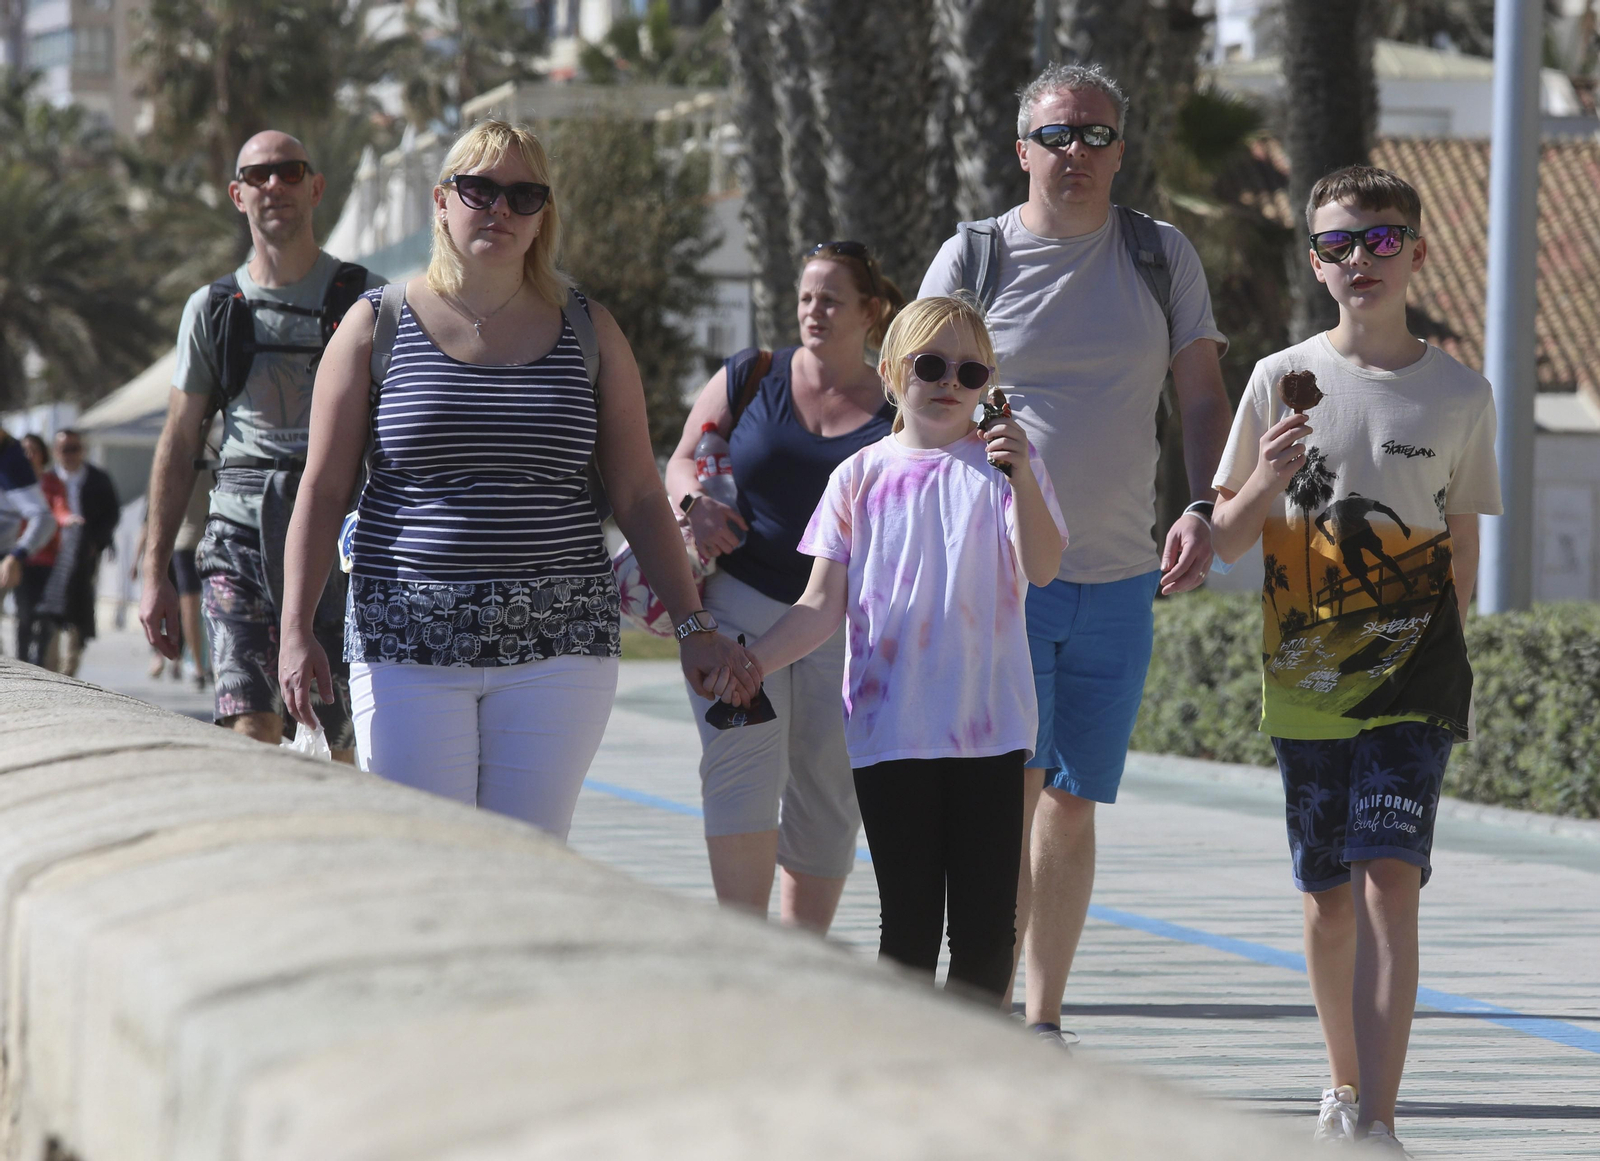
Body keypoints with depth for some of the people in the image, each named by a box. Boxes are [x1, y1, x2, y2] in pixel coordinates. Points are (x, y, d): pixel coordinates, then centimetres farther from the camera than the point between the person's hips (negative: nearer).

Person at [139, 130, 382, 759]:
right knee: (251, 732, -14)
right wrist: (156, 573, 10)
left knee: (339, 741, -2)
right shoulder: (212, 309, 12)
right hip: (240, 534, 1)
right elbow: (178, 444, 15)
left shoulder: (367, 300, 7)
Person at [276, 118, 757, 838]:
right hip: (409, 644, -1)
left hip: (554, 644, 1)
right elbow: (322, 490, 5)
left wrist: (693, 625, 4)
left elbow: (640, 496, 11)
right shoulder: (376, 327, 6)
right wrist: (297, 631, -3)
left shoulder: (589, 332, 10)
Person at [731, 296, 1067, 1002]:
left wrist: (1022, 478, -23)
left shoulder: (1003, 463, 5)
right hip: (891, 726, 0)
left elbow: (1042, 568, -9)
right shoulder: (862, 477, 7)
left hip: (990, 726, 0)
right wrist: (751, 660, -9)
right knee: (909, 922, 2)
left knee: (986, 923, -1)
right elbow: (824, 604, 6)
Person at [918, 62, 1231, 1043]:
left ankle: (1046, 1022, 19)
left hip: (1119, 581, 3)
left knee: (1073, 805, 8)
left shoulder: (1163, 258, 8)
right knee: (1013, 790, -14)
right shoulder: (971, 259, 3)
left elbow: (1204, 399, 9)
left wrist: (1204, 511, -8)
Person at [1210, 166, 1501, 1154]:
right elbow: (1230, 542, 6)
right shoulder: (1282, 380, 2)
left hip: (1413, 681, -1)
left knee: (1388, 881, -15)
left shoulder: (1460, 394, 2)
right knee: (1329, 899, 9)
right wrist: (1267, 483, -14)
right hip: (1307, 681, 1)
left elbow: (1462, 552, 10)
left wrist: (1440, 663, 7)